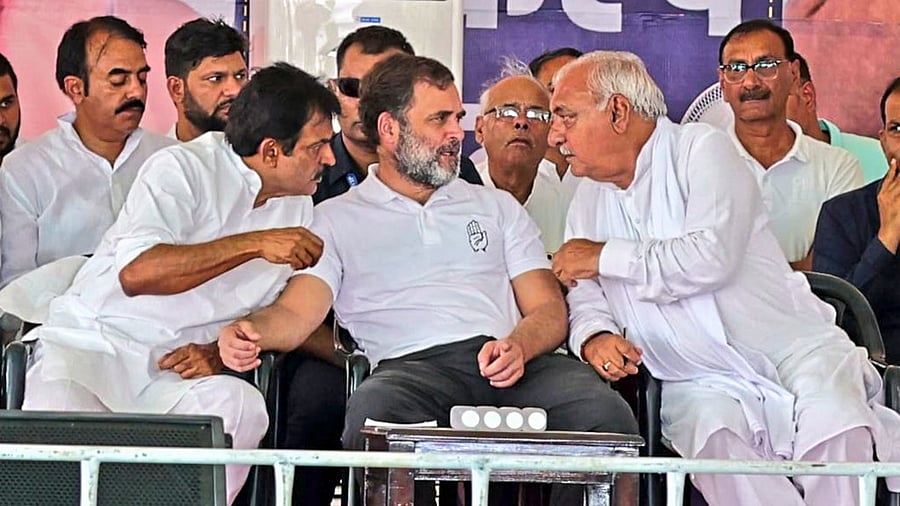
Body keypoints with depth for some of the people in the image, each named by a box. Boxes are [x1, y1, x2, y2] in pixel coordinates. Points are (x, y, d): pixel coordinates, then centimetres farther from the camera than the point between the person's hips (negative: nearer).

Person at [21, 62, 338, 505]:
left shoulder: (298, 209, 12)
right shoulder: (184, 169, -10)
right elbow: (136, 273, -26)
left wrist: (217, 351, -7)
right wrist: (253, 244, -25)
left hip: (179, 369, 5)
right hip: (91, 344, -5)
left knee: (243, 406, -28)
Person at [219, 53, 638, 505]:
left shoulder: (497, 207, 29)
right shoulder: (337, 220, 20)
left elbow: (549, 308, 18)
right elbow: (297, 314, 5)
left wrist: (518, 346, -7)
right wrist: (250, 331, -21)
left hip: (517, 364, 3)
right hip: (413, 366, -3)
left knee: (606, 414, -30)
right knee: (371, 412, -40)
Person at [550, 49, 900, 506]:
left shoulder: (701, 149, -1)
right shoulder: (589, 203, 17)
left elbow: (712, 258, -18)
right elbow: (585, 301, 13)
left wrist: (606, 256, -10)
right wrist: (595, 337, -11)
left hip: (792, 347, -3)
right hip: (698, 382, 3)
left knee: (832, 418, -34)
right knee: (712, 435, -33)